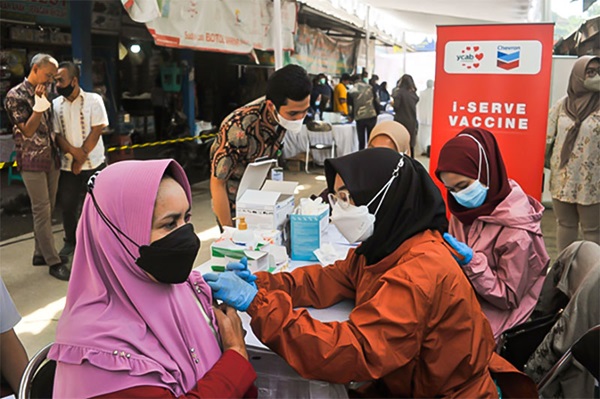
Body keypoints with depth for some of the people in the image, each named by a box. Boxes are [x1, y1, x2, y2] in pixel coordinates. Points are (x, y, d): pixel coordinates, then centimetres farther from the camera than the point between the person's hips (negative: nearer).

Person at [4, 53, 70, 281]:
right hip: (32, 161, -7)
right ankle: (53, 262, 1)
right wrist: (39, 105, -20)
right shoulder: (15, 95, -9)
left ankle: (41, 253, 23)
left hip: (52, 158, 7)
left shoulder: (43, 93, 13)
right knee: (41, 211, -4)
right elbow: (27, 131, -13)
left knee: (47, 209, 11)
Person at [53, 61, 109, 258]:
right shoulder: (55, 104, 4)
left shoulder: (94, 100, -4)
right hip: (67, 166, 3)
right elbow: (56, 135, 0)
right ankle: (70, 241, 26)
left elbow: (96, 132, -9)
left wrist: (81, 159, -12)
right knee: (67, 205, 6)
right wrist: (73, 152, -18)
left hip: (94, 164, -2)